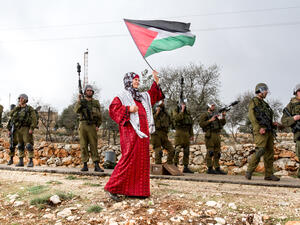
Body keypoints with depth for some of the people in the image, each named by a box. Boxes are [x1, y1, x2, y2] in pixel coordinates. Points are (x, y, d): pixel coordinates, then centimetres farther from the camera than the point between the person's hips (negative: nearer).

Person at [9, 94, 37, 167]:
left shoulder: (30, 109, -1)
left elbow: (34, 119, -9)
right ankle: (21, 161, 13)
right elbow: (11, 114, 5)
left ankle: (31, 161, -7)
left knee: (28, 145, -9)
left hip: (26, 129, -7)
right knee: (20, 146, 9)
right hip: (18, 129, 7)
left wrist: (31, 128, -19)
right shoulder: (18, 109, 19)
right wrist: (17, 107, 2)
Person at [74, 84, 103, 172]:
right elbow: (76, 110, -7)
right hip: (83, 125, 1)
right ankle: (85, 165, 5)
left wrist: (98, 125, 2)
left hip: (92, 126, -1)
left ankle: (96, 165, -5)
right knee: (83, 146, 1)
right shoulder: (81, 101, 11)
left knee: (94, 146, -4)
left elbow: (99, 115, 11)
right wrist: (79, 101, -17)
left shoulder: (96, 102, 12)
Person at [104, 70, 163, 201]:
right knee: (129, 159, -13)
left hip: (142, 133, 8)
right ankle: (112, 188, -7)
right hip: (131, 132, -8)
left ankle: (137, 190, 13)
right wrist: (128, 109, -21)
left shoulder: (142, 96, 21)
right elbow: (113, 108, -14)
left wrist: (156, 82, 22)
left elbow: (153, 95, 34)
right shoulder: (122, 97, -1)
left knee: (142, 161, 7)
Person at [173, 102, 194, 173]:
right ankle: (175, 166, -12)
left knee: (186, 151, 6)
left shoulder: (188, 113, 15)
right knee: (177, 149, -14)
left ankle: (185, 167, 11)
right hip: (179, 132, -5)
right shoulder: (176, 112, 1)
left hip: (186, 133, 5)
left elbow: (191, 124, 17)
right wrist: (182, 110, -15)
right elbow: (177, 118, -21)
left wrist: (191, 134, 11)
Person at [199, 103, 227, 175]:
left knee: (217, 152, 6)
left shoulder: (215, 115, 23)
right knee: (210, 152, -8)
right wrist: (210, 120, -14)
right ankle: (210, 169, -4)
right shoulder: (204, 115, 2)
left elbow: (222, 123, 19)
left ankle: (217, 169, 10)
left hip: (217, 135, 7)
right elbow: (201, 124, -11)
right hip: (210, 135, -7)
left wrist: (223, 117, 3)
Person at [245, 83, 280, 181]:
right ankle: (249, 171, -11)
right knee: (260, 150, -18)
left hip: (268, 130, 9)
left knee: (270, 152, 5)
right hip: (260, 131, -9)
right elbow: (251, 116, -13)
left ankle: (269, 174, 9)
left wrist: (272, 123, 10)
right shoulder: (254, 101, -1)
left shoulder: (264, 103, 25)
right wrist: (260, 128, -20)